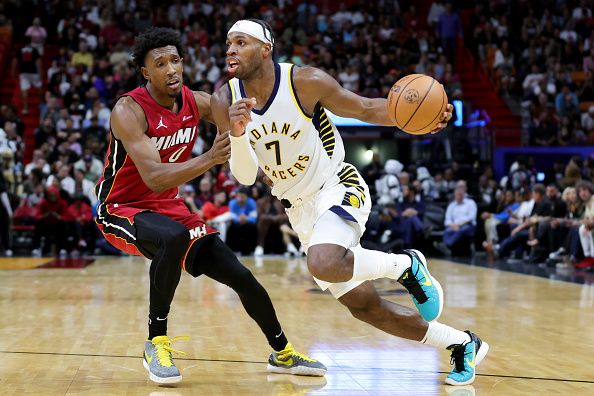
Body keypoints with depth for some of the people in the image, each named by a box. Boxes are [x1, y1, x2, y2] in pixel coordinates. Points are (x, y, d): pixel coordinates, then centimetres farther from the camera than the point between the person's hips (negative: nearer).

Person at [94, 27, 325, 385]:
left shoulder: (197, 102, -6)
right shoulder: (129, 110, -25)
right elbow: (154, 178, -36)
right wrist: (209, 159, -49)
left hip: (169, 207, 6)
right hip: (121, 208, -6)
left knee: (241, 276, 0)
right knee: (174, 237, -39)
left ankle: (283, 354, 24)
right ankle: (157, 342, -21)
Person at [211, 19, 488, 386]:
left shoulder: (306, 81, -18)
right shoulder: (225, 101, -8)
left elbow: (367, 108, -7)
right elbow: (245, 177, -11)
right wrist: (237, 134, -32)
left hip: (339, 189, -5)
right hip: (301, 209, 5)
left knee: (324, 263, -37)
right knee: (365, 307, 7)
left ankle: (406, 265, -7)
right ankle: (462, 343, 26)